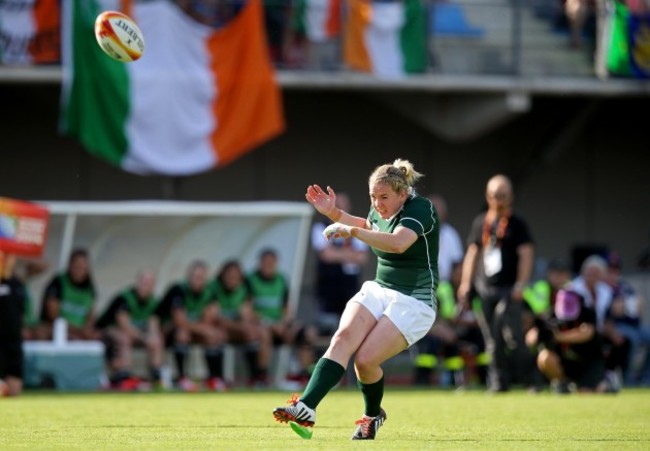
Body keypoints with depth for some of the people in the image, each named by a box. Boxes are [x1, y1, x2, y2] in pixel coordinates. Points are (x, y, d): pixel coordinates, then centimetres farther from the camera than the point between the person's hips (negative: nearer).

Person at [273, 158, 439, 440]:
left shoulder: (420, 209, -17)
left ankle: (373, 415, 12)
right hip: (378, 290, 7)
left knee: (365, 359, -20)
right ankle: (305, 408, -34)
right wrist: (335, 213, 21)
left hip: (414, 302, -7)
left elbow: (399, 243, -37)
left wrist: (351, 231, -41)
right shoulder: (379, 211, 7)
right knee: (343, 338, -22)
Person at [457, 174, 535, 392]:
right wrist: (465, 284, 13)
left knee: (512, 336, -12)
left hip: (509, 289, -4)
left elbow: (526, 254, -5)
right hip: (485, 289, 4)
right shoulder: (480, 223, 14)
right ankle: (498, 382, 8)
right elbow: (472, 253, 19)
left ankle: (529, 377, 1)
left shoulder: (516, 224, 1)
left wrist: (521, 284, -14)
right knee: (492, 340, 3)